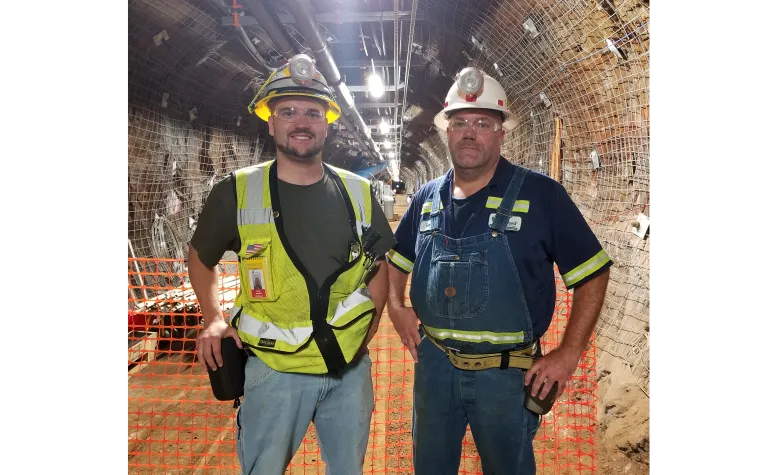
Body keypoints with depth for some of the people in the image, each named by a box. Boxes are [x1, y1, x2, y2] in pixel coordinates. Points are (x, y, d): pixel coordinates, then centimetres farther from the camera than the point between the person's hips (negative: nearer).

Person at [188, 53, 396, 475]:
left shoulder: (357, 192, 0)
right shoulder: (238, 192, -7)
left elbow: (380, 262, 13)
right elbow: (201, 256, 8)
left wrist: (368, 326, 5)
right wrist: (214, 319, -4)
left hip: (351, 368, 3)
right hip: (275, 371, -2)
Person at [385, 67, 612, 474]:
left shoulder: (540, 194, -10)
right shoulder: (427, 198, 2)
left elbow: (592, 273, -7)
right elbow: (397, 259, 18)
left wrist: (568, 354, -10)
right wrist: (396, 306, 2)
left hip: (506, 373, -3)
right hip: (433, 363, 4)